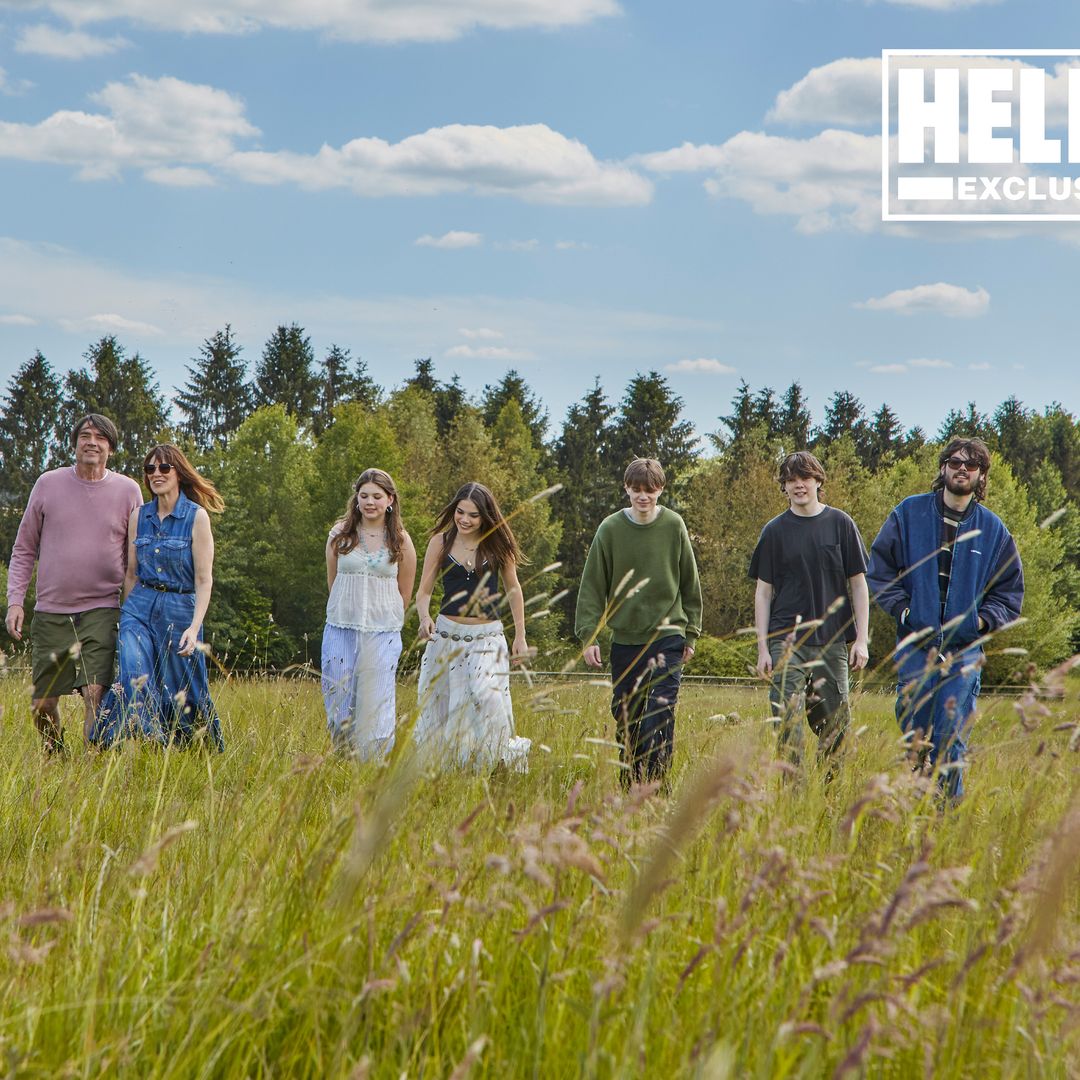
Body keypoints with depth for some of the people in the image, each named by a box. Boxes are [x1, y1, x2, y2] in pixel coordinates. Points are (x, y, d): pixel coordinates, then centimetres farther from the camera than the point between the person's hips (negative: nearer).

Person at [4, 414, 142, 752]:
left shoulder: (128, 491, 4)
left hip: (101, 611, -2)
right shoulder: (48, 484, 5)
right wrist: (15, 600, 1)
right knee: (42, 705, 6)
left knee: (96, 696, -17)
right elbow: (24, 549, 11)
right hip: (50, 612, 2)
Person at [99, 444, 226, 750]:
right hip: (139, 608, 3)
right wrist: (128, 616, 15)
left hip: (180, 610, -3)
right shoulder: (138, 516, 8)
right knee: (136, 679, -19)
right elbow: (131, 574, 15)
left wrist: (194, 627, -16)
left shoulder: (197, 516, -5)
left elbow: (204, 579, -7)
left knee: (183, 693, 4)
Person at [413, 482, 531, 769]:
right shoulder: (441, 542, 1)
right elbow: (423, 591, 3)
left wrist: (520, 637, 9)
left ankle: (504, 753, -4)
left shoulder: (497, 544, 0)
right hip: (447, 634, 2)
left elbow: (513, 590, 11)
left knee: (486, 694, -22)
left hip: (487, 637, -2)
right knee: (441, 703, 1)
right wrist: (425, 619, -19)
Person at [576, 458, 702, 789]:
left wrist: (691, 634, 7)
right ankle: (628, 787, 20)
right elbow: (592, 586, 2)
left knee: (660, 714, -12)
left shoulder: (674, 526, -1)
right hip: (625, 638, 2)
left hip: (667, 637, -2)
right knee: (624, 716, 8)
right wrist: (589, 635, -5)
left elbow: (690, 584, 7)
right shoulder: (610, 529, -1)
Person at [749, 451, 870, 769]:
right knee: (788, 728, -9)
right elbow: (763, 591, 8)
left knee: (836, 726, 5)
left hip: (833, 642, 1)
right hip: (786, 642, -1)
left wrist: (861, 639, 0)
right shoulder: (775, 531, 5)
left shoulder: (840, 524, 5)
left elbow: (858, 584, 7)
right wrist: (763, 648, 1)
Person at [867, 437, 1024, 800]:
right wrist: (902, 608, -5)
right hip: (914, 645, 0)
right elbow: (879, 569, 7)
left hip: (965, 650, 0)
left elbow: (1010, 591, 15)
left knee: (952, 742, -6)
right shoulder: (909, 514, 5)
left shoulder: (993, 529, 8)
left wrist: (983, 619, -1)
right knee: (913, 735, 2)